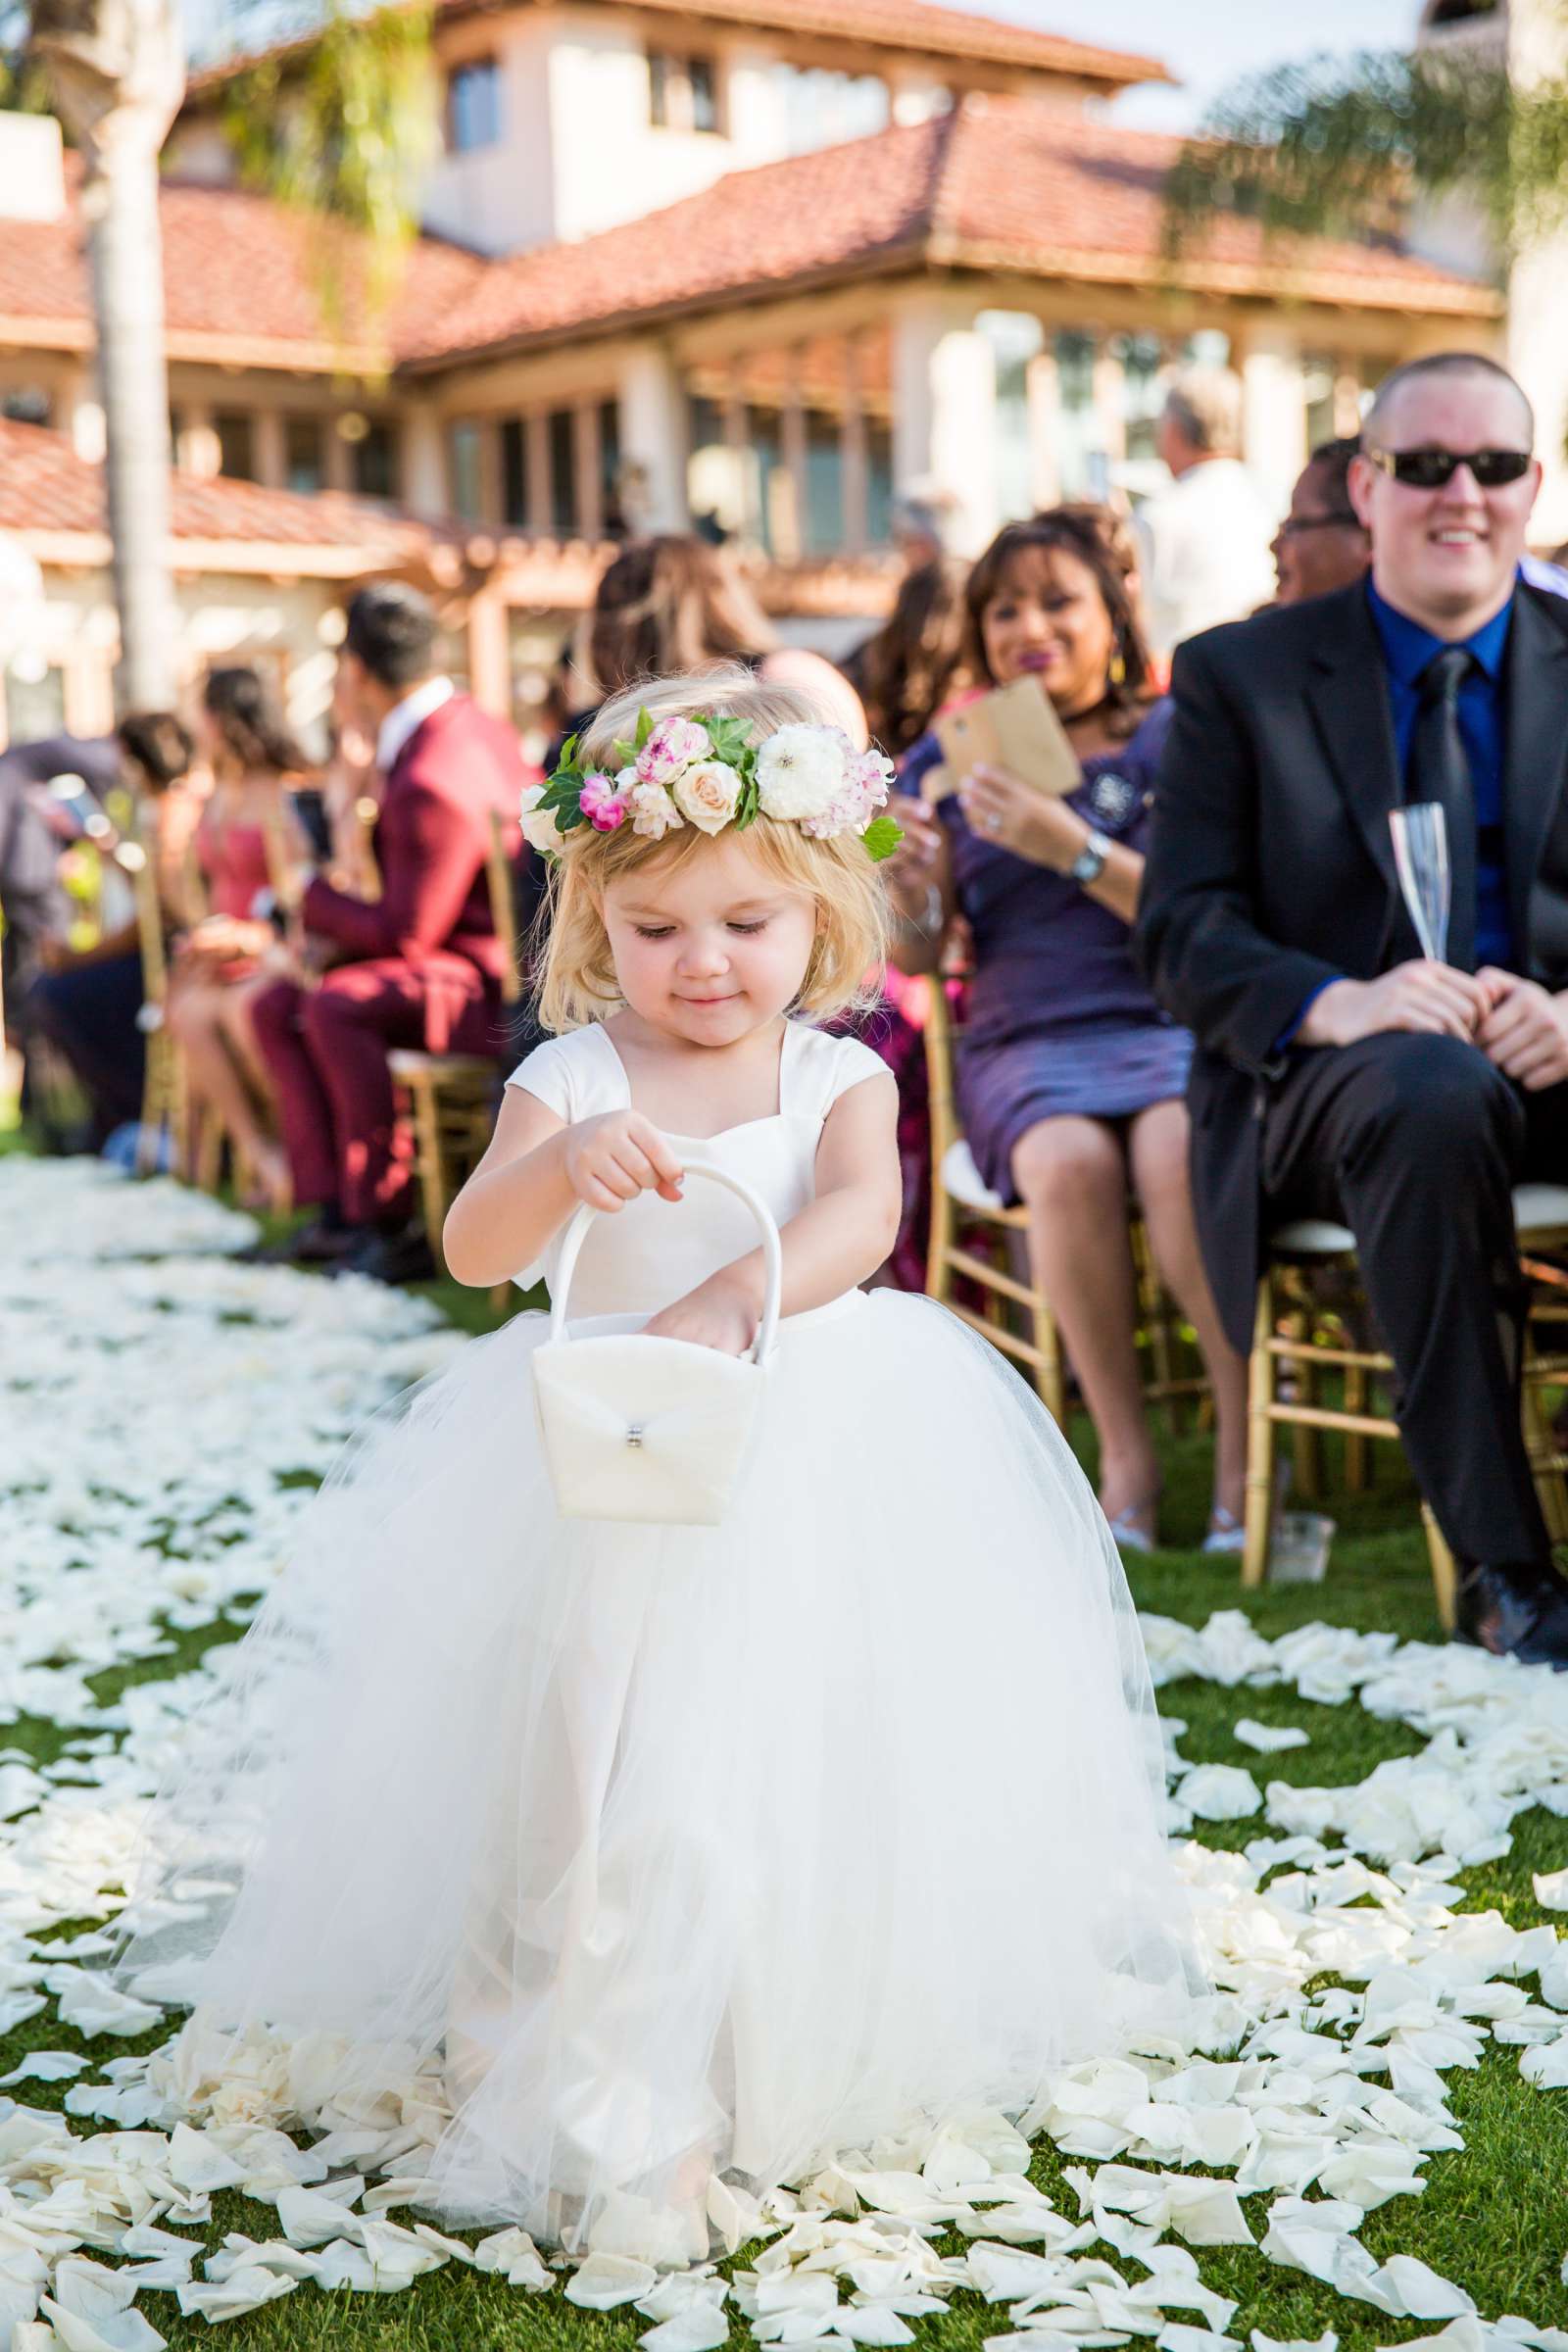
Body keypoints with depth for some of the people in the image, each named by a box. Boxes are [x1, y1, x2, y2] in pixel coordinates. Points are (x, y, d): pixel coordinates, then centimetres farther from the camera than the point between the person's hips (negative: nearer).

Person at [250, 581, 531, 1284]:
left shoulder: (429, 779, -26)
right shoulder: (468, 721, 6)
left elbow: (403, 933, -20)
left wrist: (311, 895, -4)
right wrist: (333, 927, 7)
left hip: (489, 983, -11)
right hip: (467, 950, 11)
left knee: (335, 1005, -31)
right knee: (276, 1005, 6)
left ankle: (387, 1225, -21)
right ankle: (334, 1214, 1)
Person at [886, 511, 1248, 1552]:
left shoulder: (1176, 739, 8)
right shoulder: (947, 761, 15)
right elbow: (919, 957, 10)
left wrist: (1074, 848, -17)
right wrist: (910, 887, -13)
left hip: (1172, 1023, -1)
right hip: (1029, 1042, 1)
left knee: (1178, 1145, -35)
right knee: (1070, 1160, -33)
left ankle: (1249, 1439, -24)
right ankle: (1128, 1456, -22)